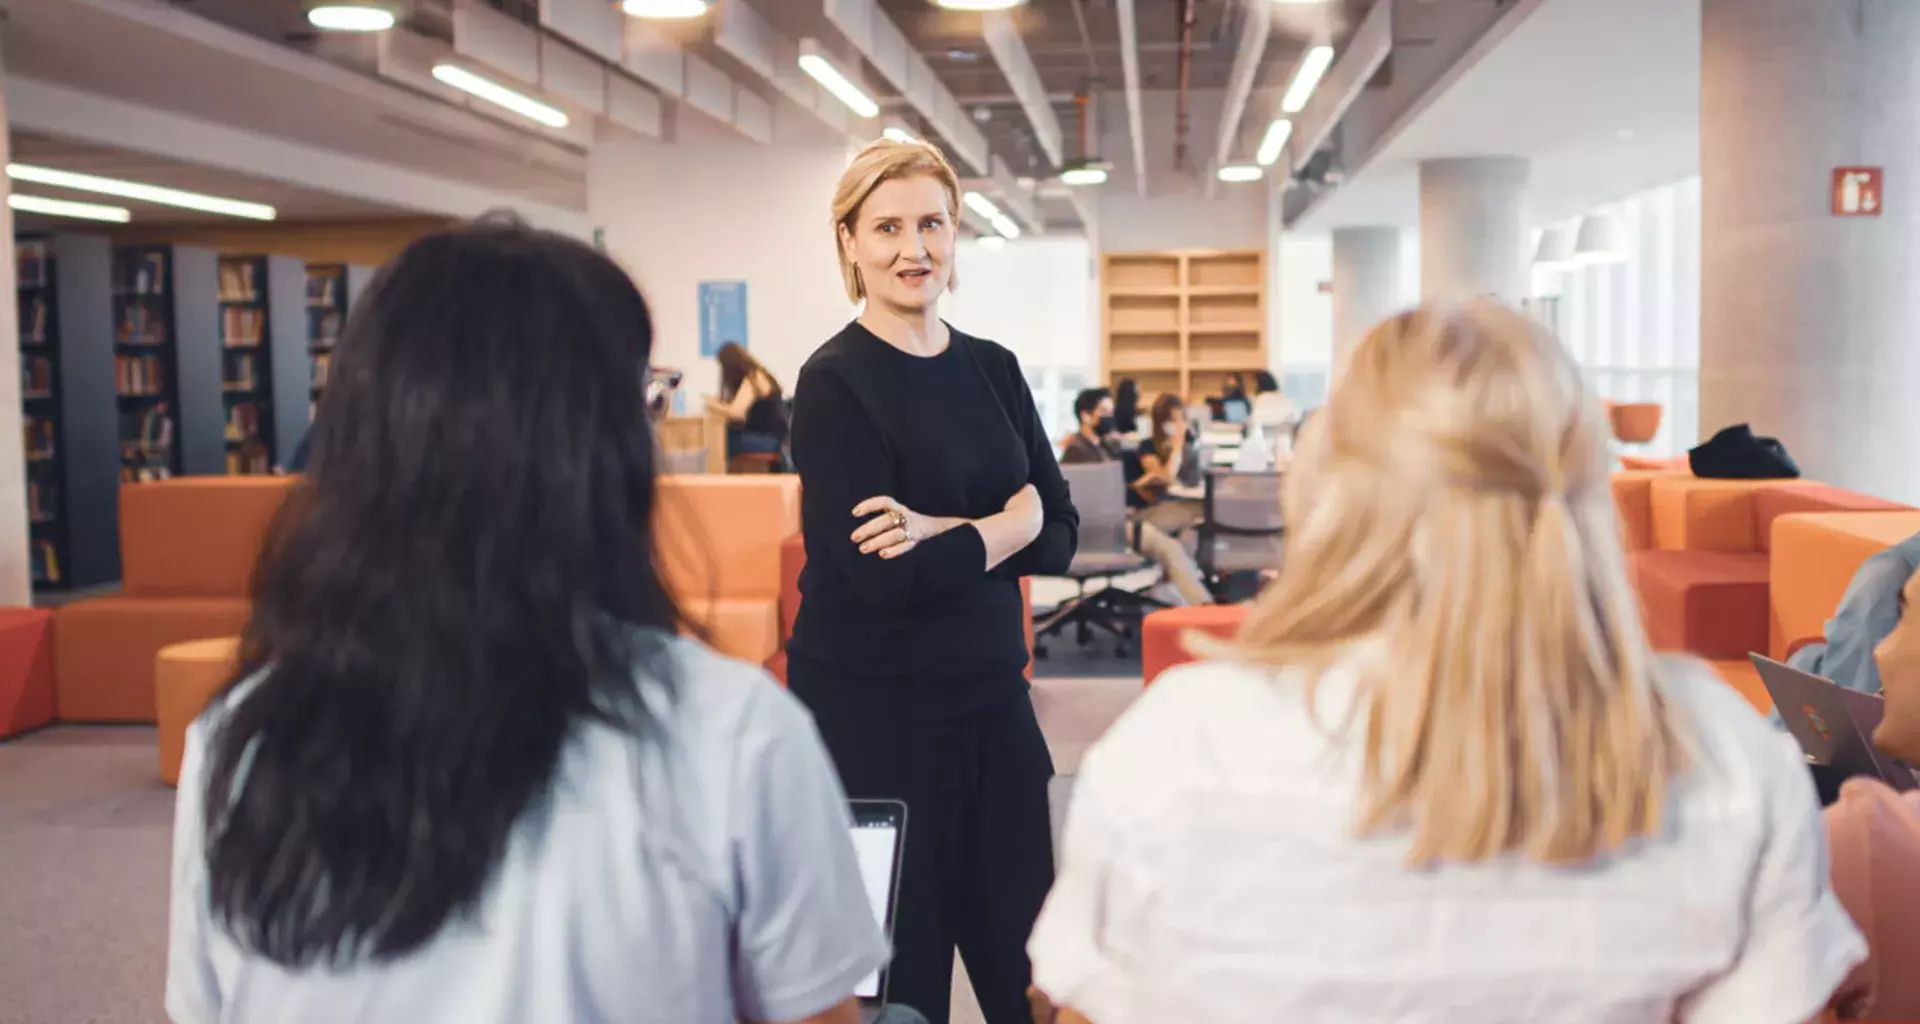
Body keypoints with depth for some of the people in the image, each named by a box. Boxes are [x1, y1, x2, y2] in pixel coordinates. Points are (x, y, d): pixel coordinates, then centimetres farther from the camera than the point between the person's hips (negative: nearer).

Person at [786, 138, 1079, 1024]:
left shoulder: (994, 369, 7)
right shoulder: (834, 383, -10)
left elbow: (1059, 538, 0)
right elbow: (884, 577, -19)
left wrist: (941, 531, -15)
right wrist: (1006, 524, -8)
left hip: (991, 693, 5)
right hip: (870, 710, -5)